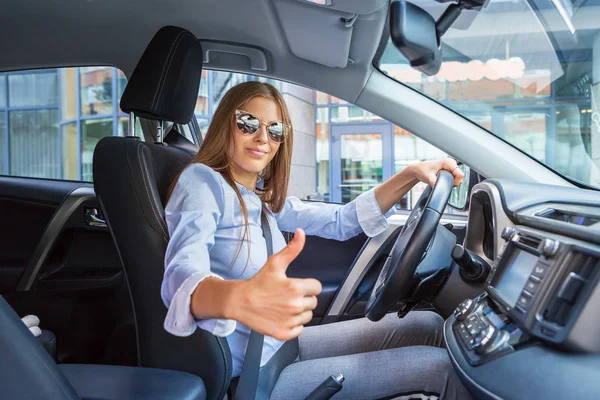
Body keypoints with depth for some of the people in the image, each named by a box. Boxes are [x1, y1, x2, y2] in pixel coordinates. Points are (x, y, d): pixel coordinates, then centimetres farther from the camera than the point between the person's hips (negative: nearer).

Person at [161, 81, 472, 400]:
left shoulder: (264, 198, 7)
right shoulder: (202, 181, -17)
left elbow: (341, 221, 10)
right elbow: (180, 278, -34)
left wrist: (410, 175, -2)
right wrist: (239, 300, -57)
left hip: (278, 345, 8)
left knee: (429, 326, 8)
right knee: (437, 366, -9)